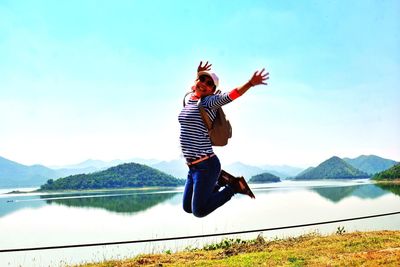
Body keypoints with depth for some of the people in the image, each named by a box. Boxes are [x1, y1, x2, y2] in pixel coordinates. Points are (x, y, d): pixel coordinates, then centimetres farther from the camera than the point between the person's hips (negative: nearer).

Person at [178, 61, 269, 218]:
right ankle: (220, 180, 25)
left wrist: (251, 83, -36)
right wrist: (199, 74, 32)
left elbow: (230, 95, -25)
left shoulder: (209, 101, -8)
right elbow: (195, 87, 37)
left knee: (199, 211, -3)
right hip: (192, 167, 8)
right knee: (188, 208, 18)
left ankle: (235, 186, 10)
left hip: (206, 165, -8)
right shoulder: (191, 99, 13)